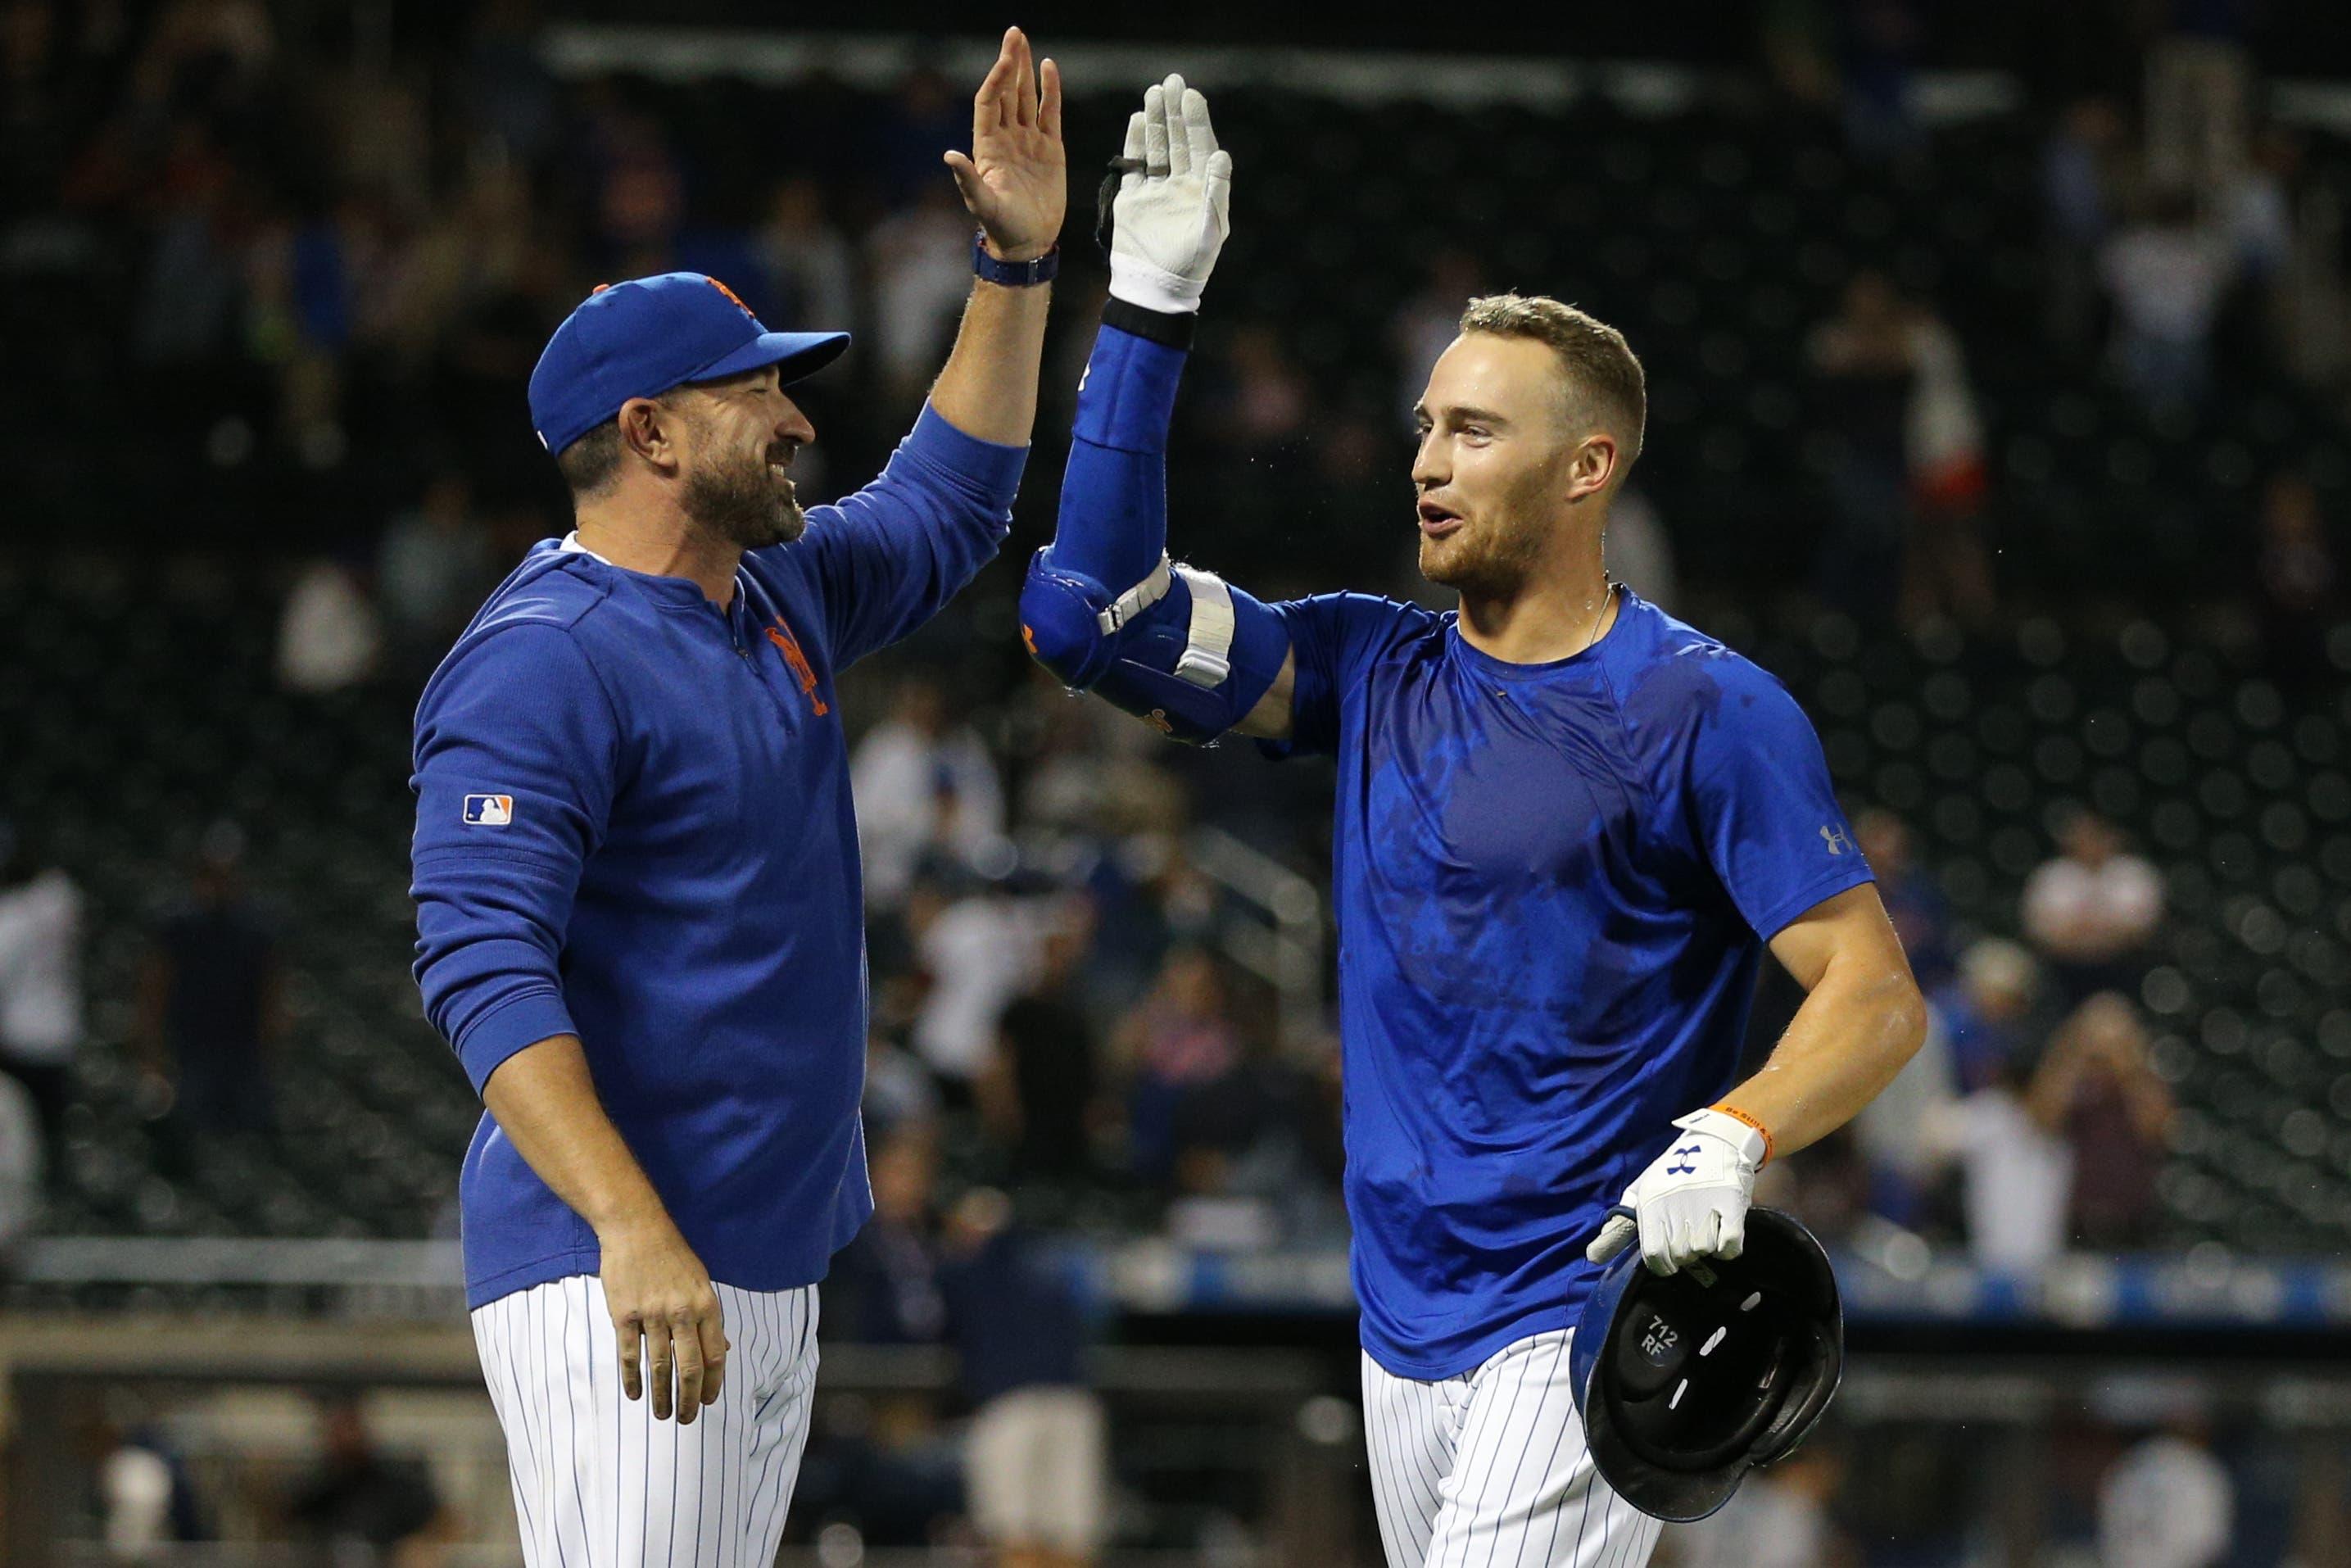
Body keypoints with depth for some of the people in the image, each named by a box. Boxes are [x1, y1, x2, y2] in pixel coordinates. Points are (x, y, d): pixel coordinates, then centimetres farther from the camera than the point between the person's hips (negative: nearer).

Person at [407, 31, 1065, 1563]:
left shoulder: (781, 593, 16)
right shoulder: (543, 661, -14)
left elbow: (944, 513, 35)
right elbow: (483, 967, -23)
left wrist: (1019, 268, 25)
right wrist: (634, 1234, -32)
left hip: (772, 1265, 10)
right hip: (613, 1283, -10)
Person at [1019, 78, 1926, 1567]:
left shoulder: (1706, 709, -8)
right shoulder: (1373, 670, 11)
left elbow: (1879, 995, -11)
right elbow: (1095, 610, 3)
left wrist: (1726, 1142, -29)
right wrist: (1148, 311, 0)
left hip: (1592, 1317, -7)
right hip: (1407, 1319, 7)